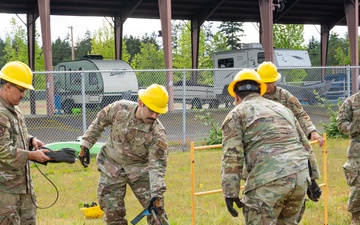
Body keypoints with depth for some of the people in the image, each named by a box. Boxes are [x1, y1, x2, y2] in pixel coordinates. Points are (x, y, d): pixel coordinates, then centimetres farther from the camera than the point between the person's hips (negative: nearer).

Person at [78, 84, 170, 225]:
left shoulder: (158, 133, -24)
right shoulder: (119, 108, -19)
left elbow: (157, 164, -24)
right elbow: (98, 124, 0)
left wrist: (157, 193, -34)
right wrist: (85, 145, 1)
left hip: (140, 169, -1)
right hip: (112, 167, 1)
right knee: (113, 213, 3)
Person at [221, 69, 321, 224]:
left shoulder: (237, 114, 9)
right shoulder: (282, 108, 27)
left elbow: (232, 156, -4)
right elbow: (305, 145, 26)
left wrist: (230, 193, -5)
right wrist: (312, 177, 30)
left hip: (268, 180, -6)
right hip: (301, 176, 6)